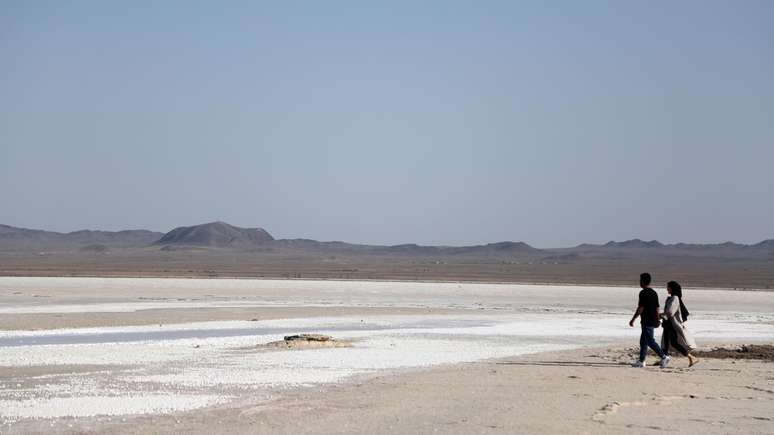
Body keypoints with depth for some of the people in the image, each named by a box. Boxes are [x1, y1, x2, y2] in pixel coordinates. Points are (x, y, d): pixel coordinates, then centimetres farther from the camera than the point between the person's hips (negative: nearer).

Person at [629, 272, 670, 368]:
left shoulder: (643, 293, -14)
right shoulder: (654, 293, 12)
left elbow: (640, 308, -17)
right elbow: (657, 308, 16)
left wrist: (633, 319, -13)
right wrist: (658, 320, 23)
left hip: (647, 321, -9)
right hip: (653, 321, 9)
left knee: (650, 341, -8)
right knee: (643, 341, 14)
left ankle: (664, 357, -15)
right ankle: (641, 361, 15)